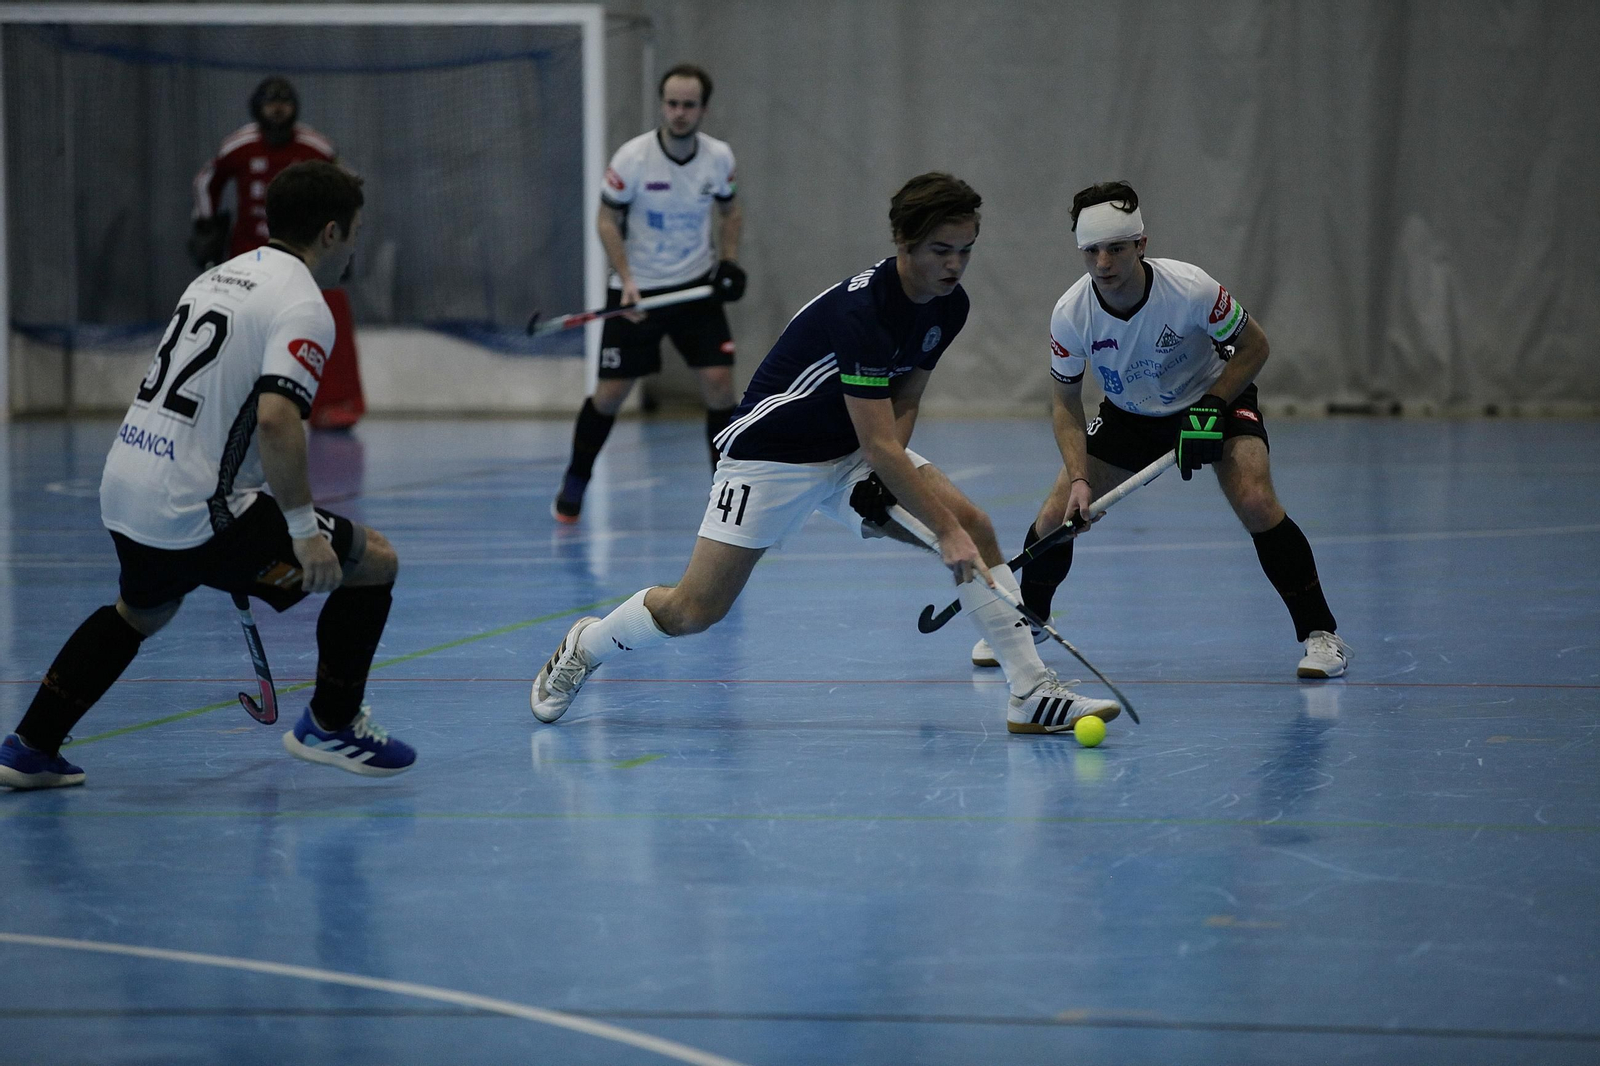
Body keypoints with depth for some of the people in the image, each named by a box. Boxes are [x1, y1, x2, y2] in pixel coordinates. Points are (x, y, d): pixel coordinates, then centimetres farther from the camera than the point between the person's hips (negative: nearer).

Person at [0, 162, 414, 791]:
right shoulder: (303, 307, -12)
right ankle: (331, 726, 14)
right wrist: (304, 531, -23)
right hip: (197, 512, -9)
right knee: (373, 561, 3)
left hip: (123, 492, 9)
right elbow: (275, 419, -27)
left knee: (140, 613, 36)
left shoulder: (220, 277, 16)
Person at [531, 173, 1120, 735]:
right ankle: (584, 648, 23)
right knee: (695, 609, -7)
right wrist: (944, 530, -33)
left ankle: (1032, 693, -11)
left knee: (976, 528, -13)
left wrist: (880, 483, -10)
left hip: (852, 455, 7)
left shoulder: (950, 306, -6)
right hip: (770, 453, -7)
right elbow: (879, 443, -32)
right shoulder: (860, 309, -31)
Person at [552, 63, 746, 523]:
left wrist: (729, 260, -3)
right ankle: (574, 484, 22)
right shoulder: (632, 158, -15)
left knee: (719, 381, -10)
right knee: (610, 393, 1)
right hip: (636, 290, -2)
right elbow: (607, 221, -7)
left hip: (696, 286, 2)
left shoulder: (719, 157, -5)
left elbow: (730, 210, 13)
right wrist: (627, 280, -18)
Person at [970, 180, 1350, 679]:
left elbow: (1253, 345, -15)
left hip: (1214, 398, -3)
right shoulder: (1070, 314, -24)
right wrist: (1078, 479, -22)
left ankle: (1320, 633, -13)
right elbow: (1066, 402, -10)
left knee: (1256, 503, -26)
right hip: (1129, 414, 3)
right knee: (1057, 515, -6)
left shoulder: (1190, 288, -32)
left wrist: (1211, 408, -25)